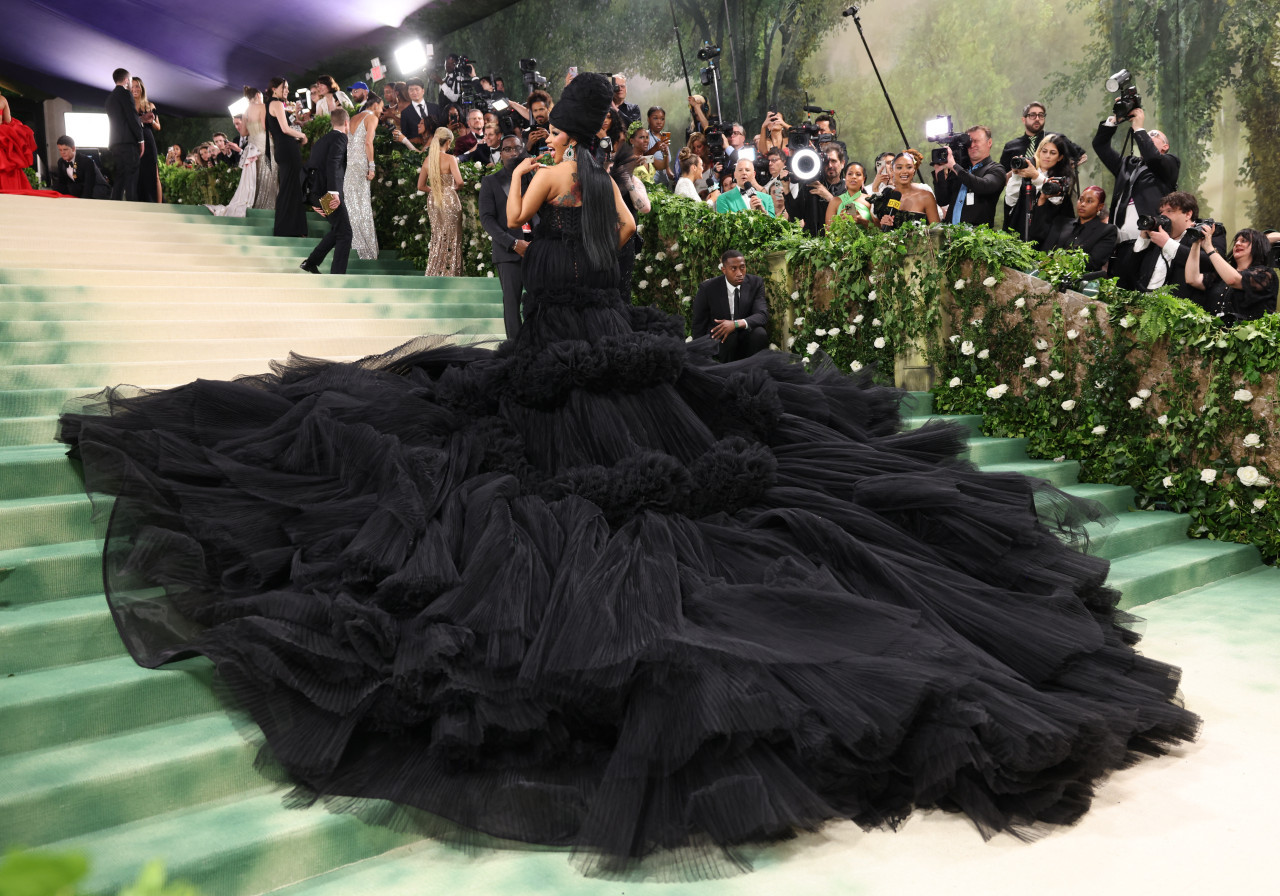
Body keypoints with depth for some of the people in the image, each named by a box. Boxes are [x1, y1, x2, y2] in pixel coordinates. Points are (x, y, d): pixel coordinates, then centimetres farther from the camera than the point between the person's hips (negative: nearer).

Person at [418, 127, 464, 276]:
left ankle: (434, 274, 14)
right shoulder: (450, 159, -11)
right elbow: (459, 181, -22)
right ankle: (449, 274, 6)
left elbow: (421, 186, 10)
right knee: (451, 239, 3)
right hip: (449, 200, -5)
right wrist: (454, 188, -1)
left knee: (437, 238, 14)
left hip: (433, 201, 5)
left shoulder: (427, 160, 5)